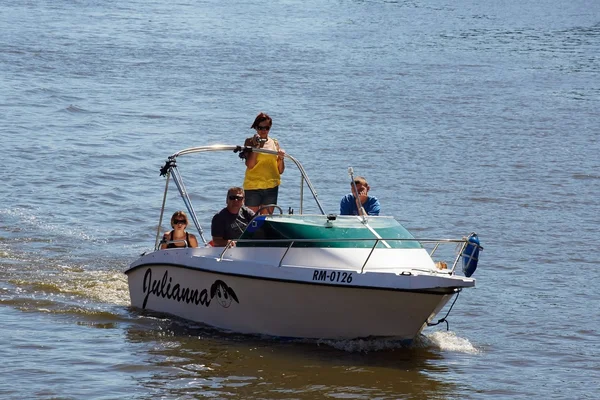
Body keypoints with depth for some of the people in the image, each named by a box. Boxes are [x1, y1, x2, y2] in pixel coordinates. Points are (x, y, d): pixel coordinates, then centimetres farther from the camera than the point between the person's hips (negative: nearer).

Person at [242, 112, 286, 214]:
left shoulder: (274, 143, 10)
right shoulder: (250, 142, 2)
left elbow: (280, 171, 11)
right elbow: (250, 165, -12)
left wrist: (281, 158, -8)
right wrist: (256, 145, -14)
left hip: (271, 186, 3)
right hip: (253, 186, -3)